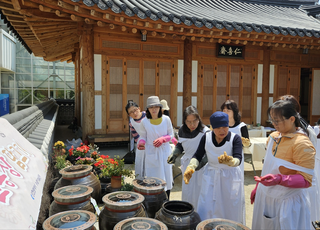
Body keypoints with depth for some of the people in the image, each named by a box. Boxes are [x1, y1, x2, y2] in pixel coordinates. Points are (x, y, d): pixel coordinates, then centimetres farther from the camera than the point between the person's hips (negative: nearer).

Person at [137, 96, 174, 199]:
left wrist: (162, 139, -15)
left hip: (164, 152, 1)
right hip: (151, 153, -1)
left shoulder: (166, 119, -5)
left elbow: (171, 135, 4)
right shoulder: (144, 122, -6)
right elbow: (143, 137, 6)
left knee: (166, 179, 8)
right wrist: (141, 143, -16)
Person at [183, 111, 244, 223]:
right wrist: (190, 167, -17)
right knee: (206, 212, 2)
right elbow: (198, 156, 1)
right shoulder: (206, 137, -5)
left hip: (230, 179, -1)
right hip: (211, 177, 2)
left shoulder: (235, 138, -12)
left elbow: (238, 159, -22)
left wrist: (229, 161, -45)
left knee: (230, 211, 11)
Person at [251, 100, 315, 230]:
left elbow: (306, 180, -18)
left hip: (287, 202, -6)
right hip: (265, 197, 6)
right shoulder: (273, 137, 4)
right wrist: (258, 187, 19)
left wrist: (279, 179, -32)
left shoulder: (302, 144, -17)